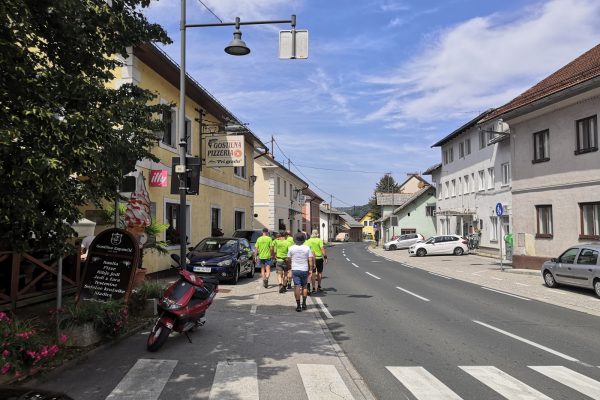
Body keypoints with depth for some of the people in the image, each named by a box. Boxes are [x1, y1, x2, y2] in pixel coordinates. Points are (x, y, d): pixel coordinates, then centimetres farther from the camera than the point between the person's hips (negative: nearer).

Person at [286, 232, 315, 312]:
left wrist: (290, 266, 22)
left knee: (297, 287, -1)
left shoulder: (292, 248, -4)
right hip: (304, 270, 1)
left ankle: (298, 306, -3)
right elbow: (311, 260, -6)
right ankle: (304, 303, 14)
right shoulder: (307, 248, -4)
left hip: (295, 269, -1)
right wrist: (311, 269, 2)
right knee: (304, 286, 16)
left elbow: (288, 259, 4)